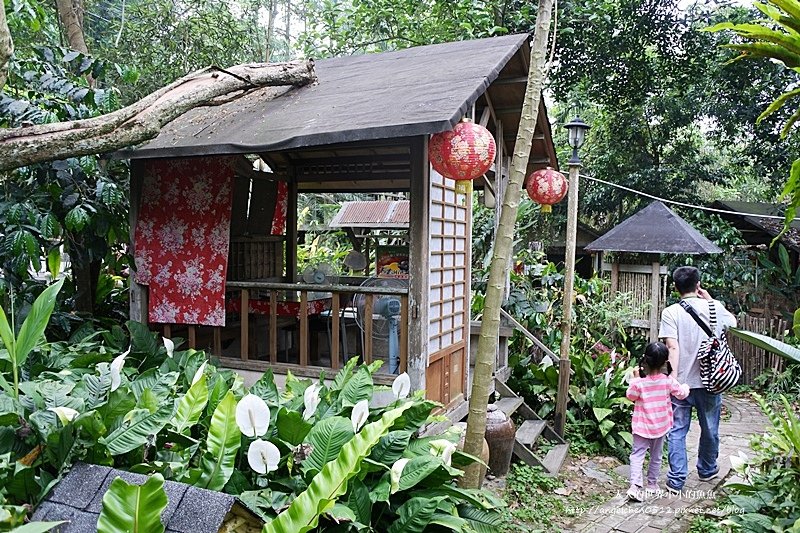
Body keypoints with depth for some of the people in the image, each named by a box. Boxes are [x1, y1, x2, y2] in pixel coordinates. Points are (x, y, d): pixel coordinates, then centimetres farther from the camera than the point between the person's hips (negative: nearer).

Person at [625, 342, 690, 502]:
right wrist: (686, 386, 25)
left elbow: (630, 396, -1)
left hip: (642, 426, -2)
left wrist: (634, 379, 6)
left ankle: (635, 485, -15)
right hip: (660, 426, 2)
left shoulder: (639, 383, -18)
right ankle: (652, 484, 30)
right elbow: (682, 393, 4)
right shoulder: (668, 381, -13)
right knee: (656, 456, 18)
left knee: (637, 454, 1)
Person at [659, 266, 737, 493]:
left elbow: (673, 348, -17)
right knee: (710, 429, 21)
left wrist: (672, 380, -16)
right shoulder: (715, 308, -3)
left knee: (677, 431, 6)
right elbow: (733, 322, 20)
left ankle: (676, 479, 7)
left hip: (681, 382, -2)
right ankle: (707, 469, 39)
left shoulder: (671, 312, -11)